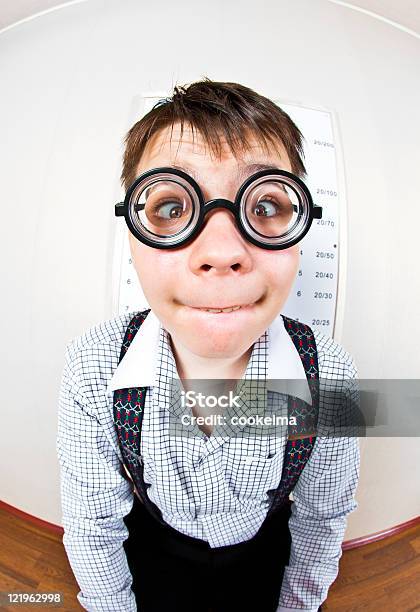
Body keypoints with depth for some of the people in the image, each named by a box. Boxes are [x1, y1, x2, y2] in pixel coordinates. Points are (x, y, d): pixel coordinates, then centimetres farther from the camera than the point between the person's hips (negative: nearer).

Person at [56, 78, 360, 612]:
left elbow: (322, 518, -13)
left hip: (263, 556, 1)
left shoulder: (331, 374, -31)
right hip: (155, 553, 0)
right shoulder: (91, 368, -32)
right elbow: (91, 528, -16)